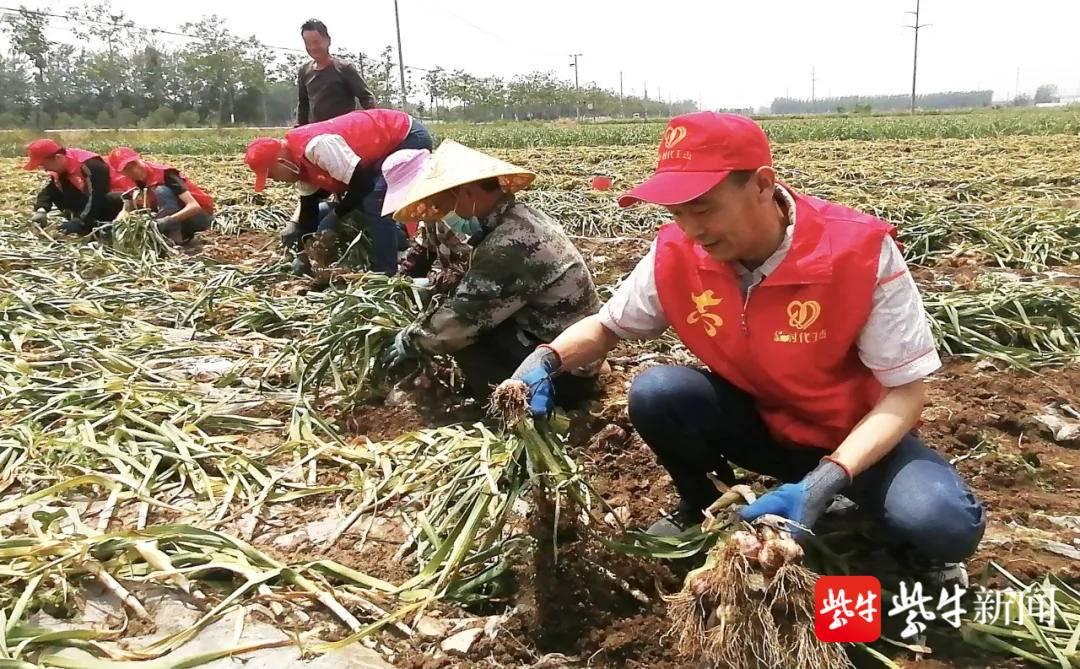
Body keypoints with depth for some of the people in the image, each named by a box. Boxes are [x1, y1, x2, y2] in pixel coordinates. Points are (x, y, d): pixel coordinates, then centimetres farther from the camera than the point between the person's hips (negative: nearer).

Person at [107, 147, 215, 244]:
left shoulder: (164, 174, -23)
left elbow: (194, 206, -33)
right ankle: (184, 232, 1)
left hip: (201, 215, -8)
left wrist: (168, 221, -46)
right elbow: (126, 210, 1)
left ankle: (176, 238, -23)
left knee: (162, 191, -28)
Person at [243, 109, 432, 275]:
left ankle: (385, 275, -15)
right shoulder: (300, 157, 1)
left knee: (373, 202, -24)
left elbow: (362, 183, -30)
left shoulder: (317, 146, -32)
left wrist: (335, 218, -18)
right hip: (387, 143, 10)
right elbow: (308, 204, 9)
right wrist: (303, 253, 9)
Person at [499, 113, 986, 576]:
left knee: (944, 523, -32)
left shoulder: (859, 250, -28)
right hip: (754, 422, 3)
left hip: (855, 436, -3)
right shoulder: (675, 254, -18)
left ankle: (915, 551, 8)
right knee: (654, 393, -24)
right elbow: (606, 327, -1)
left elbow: (905, 392, -22)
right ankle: (702, 511, 6)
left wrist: (824, 481, -36)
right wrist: (546, 359, -24)